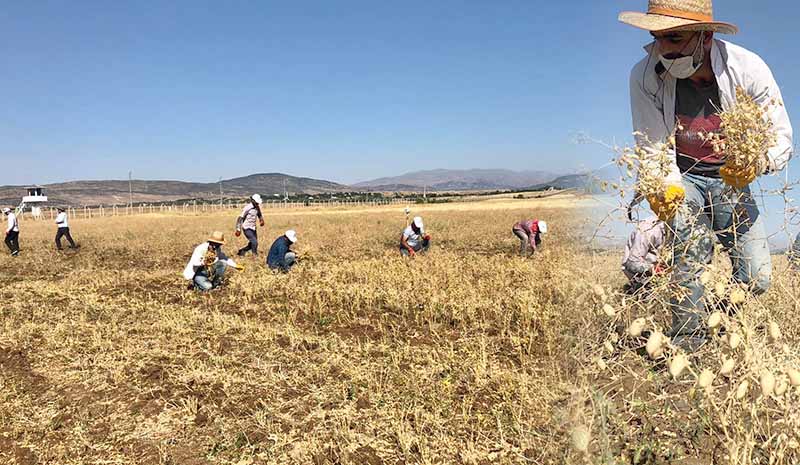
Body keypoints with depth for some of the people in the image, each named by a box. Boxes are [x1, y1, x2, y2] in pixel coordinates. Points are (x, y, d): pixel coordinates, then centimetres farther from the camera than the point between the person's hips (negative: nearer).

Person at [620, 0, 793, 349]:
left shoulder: (748, 69, -21)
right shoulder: (645, 75, -23)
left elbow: (782, 138, -15)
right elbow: (653, 149, -16)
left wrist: (757, 163, -39)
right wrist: (665, 188, -36)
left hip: (731, 176, 2)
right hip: (677, 176, -1)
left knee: (757, 279, -5)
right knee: (690, 261, -28)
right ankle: (686, 343, -8)